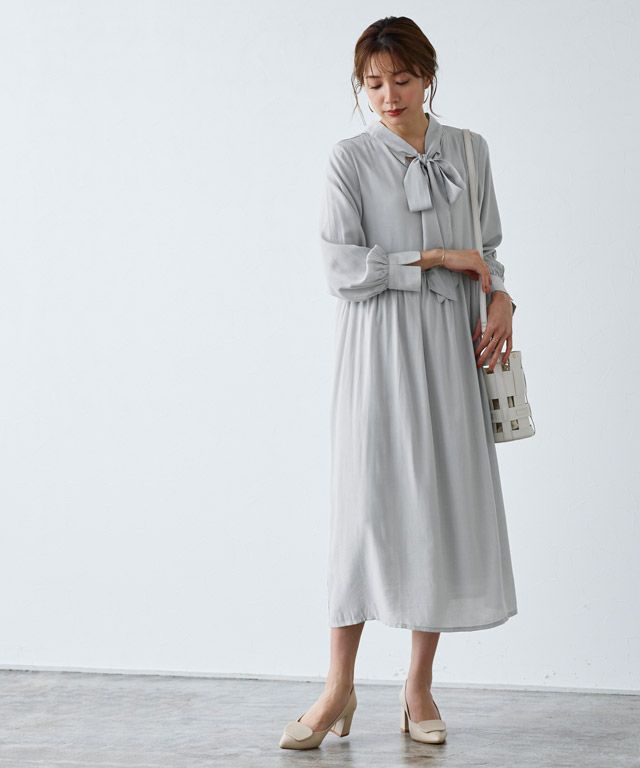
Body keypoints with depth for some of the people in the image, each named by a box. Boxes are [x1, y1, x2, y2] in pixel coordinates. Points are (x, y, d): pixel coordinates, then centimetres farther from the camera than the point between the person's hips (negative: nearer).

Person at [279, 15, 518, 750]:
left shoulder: (469, 151, 10)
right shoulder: (351, 158, -1)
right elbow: (342, 267, -9)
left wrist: (501, 298, -3)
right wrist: (435, 258, -11)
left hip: (451, 350, 4)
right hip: (379, 350, -3)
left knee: (445, 504, 4)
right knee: (369, 502, -5)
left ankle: (419, 687, 16)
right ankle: (340, 688, 7)